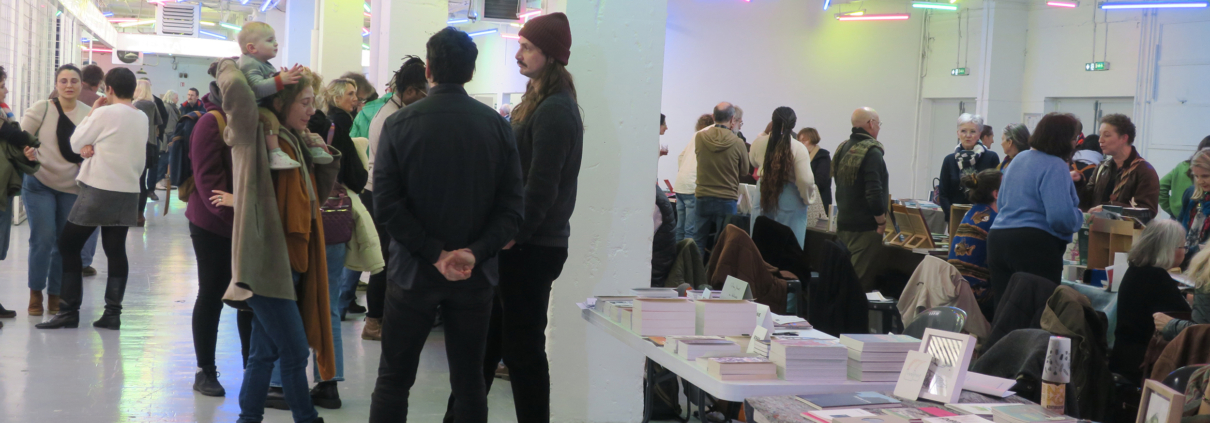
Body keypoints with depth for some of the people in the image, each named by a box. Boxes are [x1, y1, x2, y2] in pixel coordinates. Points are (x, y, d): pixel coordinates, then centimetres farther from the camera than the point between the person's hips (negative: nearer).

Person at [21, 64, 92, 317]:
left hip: (72, 187, 3)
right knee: (43, 238, -10)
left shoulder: (89, 114, 1)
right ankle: (35, 293, 7)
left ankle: (55, 296, 19)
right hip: (39, 184, -3)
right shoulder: (42, 109, -6)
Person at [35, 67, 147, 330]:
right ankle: (112, 313, 3)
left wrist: (91, 112, 6)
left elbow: (75, 144, -1)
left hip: (98, 190, -6)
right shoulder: (143, 119, 9)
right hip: (128, 192, 6)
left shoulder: (105, 113, -11)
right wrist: (93, 145, -3)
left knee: (68, 246, 5)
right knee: (116, 251, 7)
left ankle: (69, 311, 2)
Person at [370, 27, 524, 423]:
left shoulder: (399, 123, -5)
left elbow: (386, 203, -12)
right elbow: (512, 206, -9)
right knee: (470, 383, 10)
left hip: (414, 270, -1)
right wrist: (474, 253, -14)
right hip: (476, 274, 1)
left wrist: (435, 254, -12)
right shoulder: (498, 126, -1)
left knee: (393, 380, 8)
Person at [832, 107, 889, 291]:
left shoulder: (842, 149, 11)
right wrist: (882, 222, -12)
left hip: (842, 223, 8)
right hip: (865, 228, -8)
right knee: (860, 282, -6)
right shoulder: (871, 152, -16)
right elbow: (874, 192, -22)